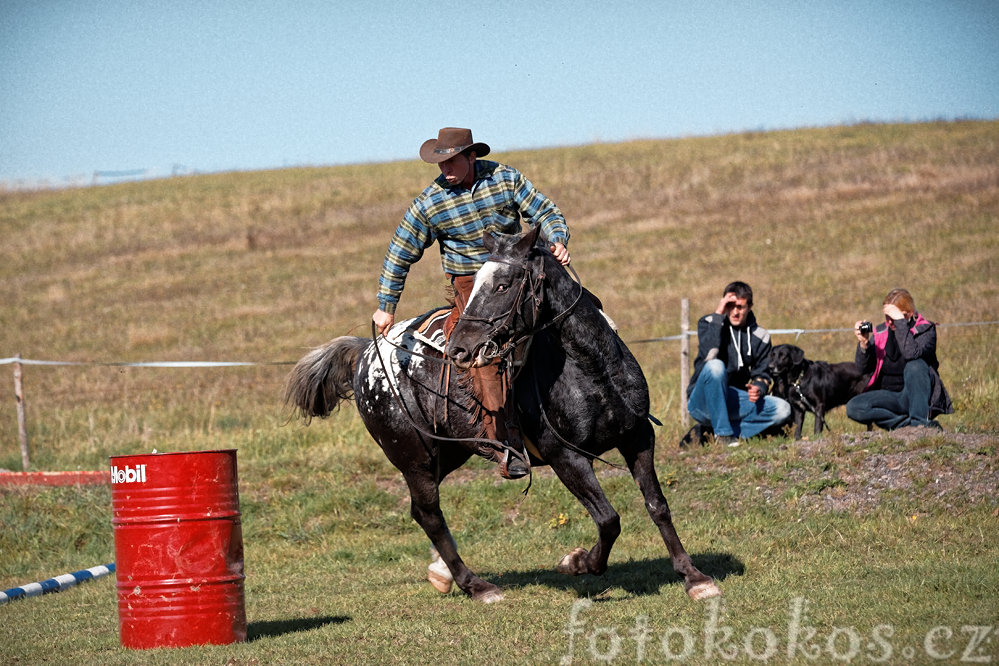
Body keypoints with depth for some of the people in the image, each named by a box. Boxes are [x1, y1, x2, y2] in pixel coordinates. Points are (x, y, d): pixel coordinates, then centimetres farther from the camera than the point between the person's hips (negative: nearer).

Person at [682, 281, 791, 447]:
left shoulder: (760, 336, 7)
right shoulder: (709, 323, -4)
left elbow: (761, 373, 10)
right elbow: (708, 355, -24)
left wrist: (759, 387, -15)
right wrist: (718, 315, -22)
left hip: (734, 403, 5)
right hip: (703, 401, -5)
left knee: (782, 410, -16)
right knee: (715, 366, -34)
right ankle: (722, 433, -25)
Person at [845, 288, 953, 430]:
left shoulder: (925, 330, -7)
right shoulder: (880, 332, 5)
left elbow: (911, 354, -30)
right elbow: (863, 369, 0)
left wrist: (900, 322, -27)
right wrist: (863, 344, -17)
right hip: (889, 396, 4)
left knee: (915, 365, -34)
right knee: (853, 407, -22)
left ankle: (920, 421, -31)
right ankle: (908, 423, -24)